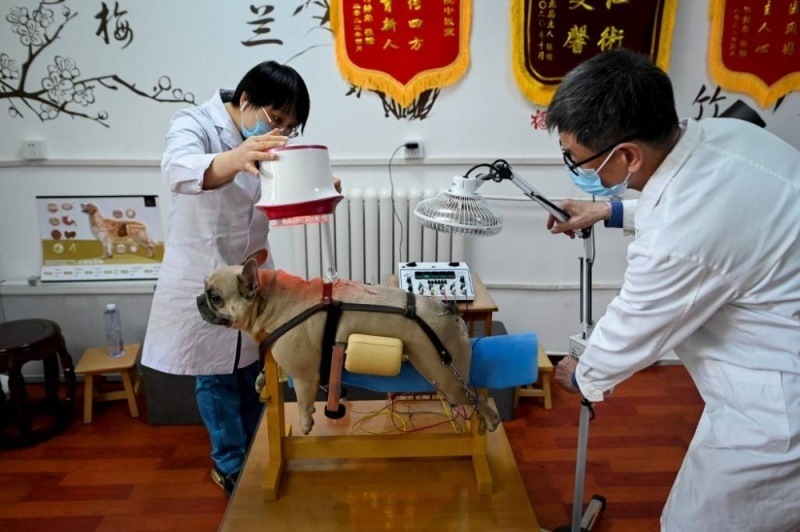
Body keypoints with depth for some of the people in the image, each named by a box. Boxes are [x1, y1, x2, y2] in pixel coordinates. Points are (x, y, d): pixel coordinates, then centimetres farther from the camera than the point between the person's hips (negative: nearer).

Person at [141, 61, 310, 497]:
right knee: (216, 376, 7)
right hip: (203, 278, -5)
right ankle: (231, 466, 25)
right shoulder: (194, 124, -18)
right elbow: (178, 171, -40)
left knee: (254, 370, 14)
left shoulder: (269, 140, 0)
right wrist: (235, 159, -60)